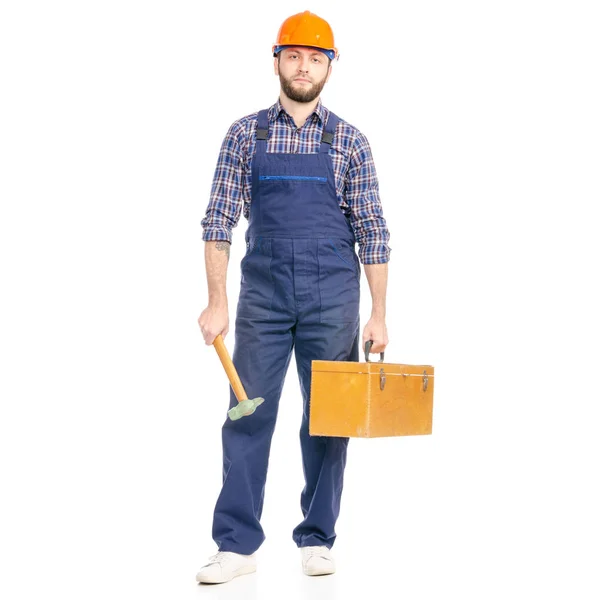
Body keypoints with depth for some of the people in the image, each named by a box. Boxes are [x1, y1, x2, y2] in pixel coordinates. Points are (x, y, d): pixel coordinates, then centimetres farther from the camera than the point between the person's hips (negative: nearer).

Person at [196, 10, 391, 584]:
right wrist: (217, 300, -6)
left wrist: (378, 314, -1)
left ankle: (317, 539, 17)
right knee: (247, 414, 0)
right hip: (263, 293, 0)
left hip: (333, 298, 0)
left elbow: (372, 232, 4)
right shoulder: (245, 134, 5)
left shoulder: (349, 142, 5)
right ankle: (237, 545, 6)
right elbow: (219, 219, 2)